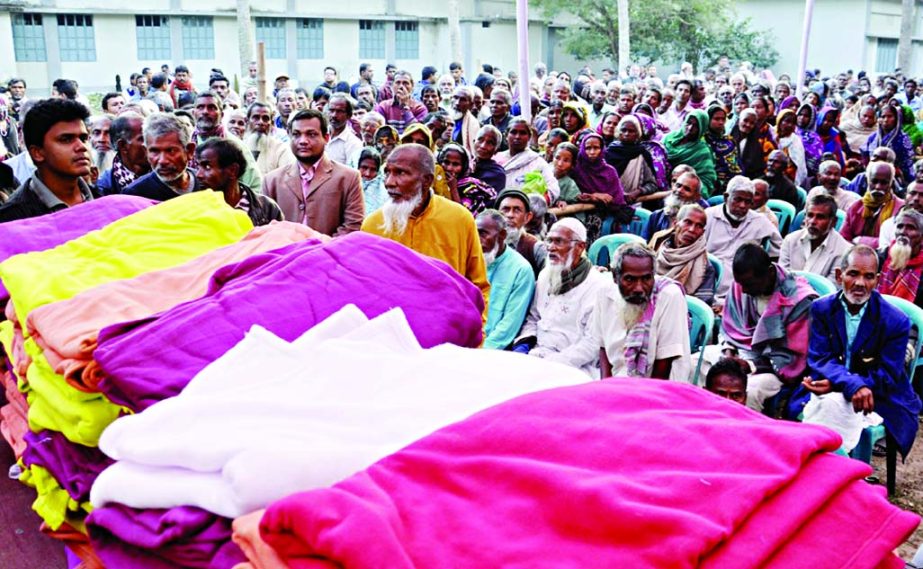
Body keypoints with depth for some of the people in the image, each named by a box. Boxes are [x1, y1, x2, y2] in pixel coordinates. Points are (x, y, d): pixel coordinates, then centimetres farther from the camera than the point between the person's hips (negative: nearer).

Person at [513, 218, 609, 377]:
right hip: (536, 355, 6)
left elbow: (593, 343, -15)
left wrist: (552, 363, -20)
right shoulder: (545, 275, 14)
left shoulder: (599, 286, -9)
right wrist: (523, 345, 2)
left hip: (574, 367, -6)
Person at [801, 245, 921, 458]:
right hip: (828, 390, 3)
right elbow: (819, 358, -8)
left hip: (877, 399, -2)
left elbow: (886, 376, -8)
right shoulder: (821, 309, 2)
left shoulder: (896, 321, -6)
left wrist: (835, 385, -22)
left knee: (833, 404, -33)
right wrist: (852, 385, -29)